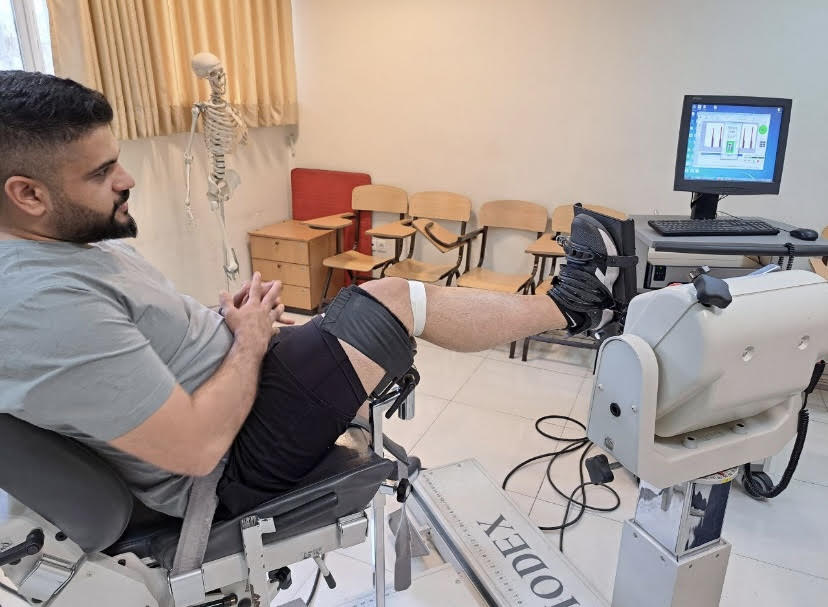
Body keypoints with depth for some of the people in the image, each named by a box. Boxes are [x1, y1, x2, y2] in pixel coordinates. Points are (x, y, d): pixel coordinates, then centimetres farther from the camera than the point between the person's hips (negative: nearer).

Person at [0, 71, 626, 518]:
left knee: (385, 307, 10)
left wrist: (227, 318, -1)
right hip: (229, 466, -10)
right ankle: (570, 307, 12)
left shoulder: (68, 241, 2)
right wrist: (250, 341, -15)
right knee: (393, 299, -8)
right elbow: (197, 447, -30)